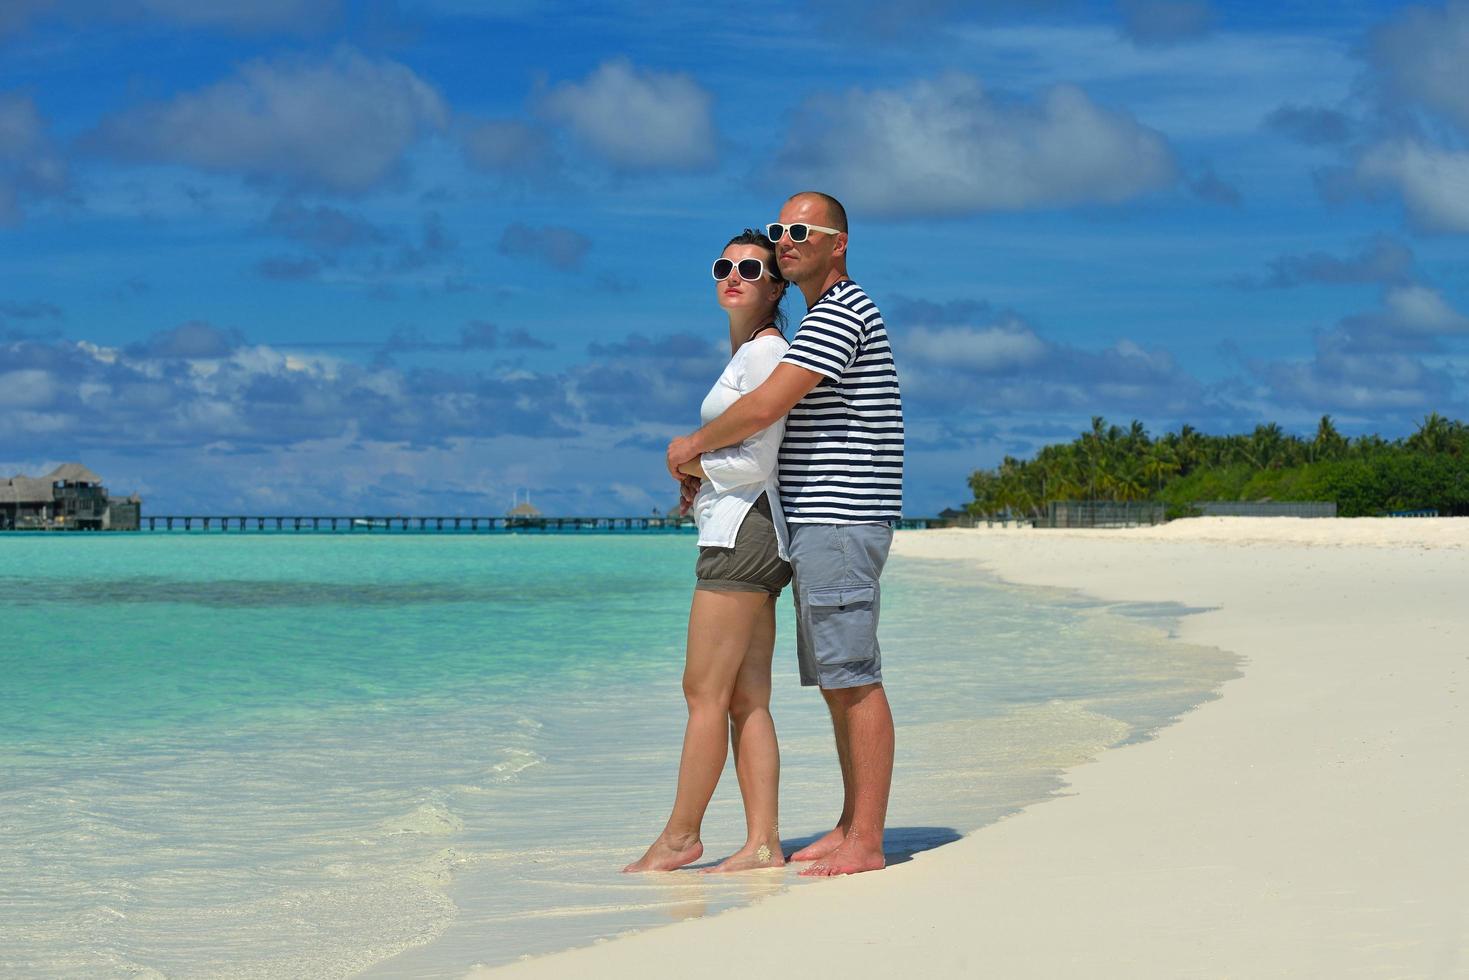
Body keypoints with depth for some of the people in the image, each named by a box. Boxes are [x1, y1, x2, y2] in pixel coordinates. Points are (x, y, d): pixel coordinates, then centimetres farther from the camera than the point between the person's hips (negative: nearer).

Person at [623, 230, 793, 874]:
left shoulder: (765, 351, -10)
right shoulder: (745, 355, 21)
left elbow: (756, 463, -16)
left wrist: (694, 464, 0)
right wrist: (701, 478, 11)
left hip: (742, 532, -10)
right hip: (746, 537, 10)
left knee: (705, 693, -5)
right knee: (748, 701, 6)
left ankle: (680, 836, 2)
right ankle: (762, 843, 4)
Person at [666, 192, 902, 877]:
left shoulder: (840, 313, -13)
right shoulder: (823, 318, 22)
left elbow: (766, 407, -20)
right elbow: (783, 425, 28)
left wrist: (695, 443, -5)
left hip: (842, 523, -11)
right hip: (817, 523, 11)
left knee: (854, 678, -9)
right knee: (835, 680, 12)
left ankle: (866, 841, -7)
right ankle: (852, 824, 18)